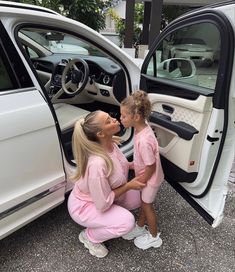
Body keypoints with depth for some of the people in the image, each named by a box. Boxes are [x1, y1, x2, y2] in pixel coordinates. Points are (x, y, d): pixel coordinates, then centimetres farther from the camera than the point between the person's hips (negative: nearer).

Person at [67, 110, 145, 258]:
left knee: (137, 198, -1)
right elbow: (103, 204, -30)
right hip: (84, 205, -7)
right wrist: (128, 185, -23)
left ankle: (112, 214, 21)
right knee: (127, 221, -20)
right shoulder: (97, 163, -40)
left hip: (104, 193, 7)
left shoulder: (110, 142, -15)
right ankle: (88, 236, 5)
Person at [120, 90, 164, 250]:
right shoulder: (142, 126, -12)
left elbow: (151, 167, -27)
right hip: (145, 174, 8)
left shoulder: (144, 141, -39)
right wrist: (134, 164, 10)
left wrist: (140, 182, -14)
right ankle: (140, 227, 50)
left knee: (147, 206, 15)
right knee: (144, 202, 26)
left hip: (151, 178, -8)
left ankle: (154, 237, 40)